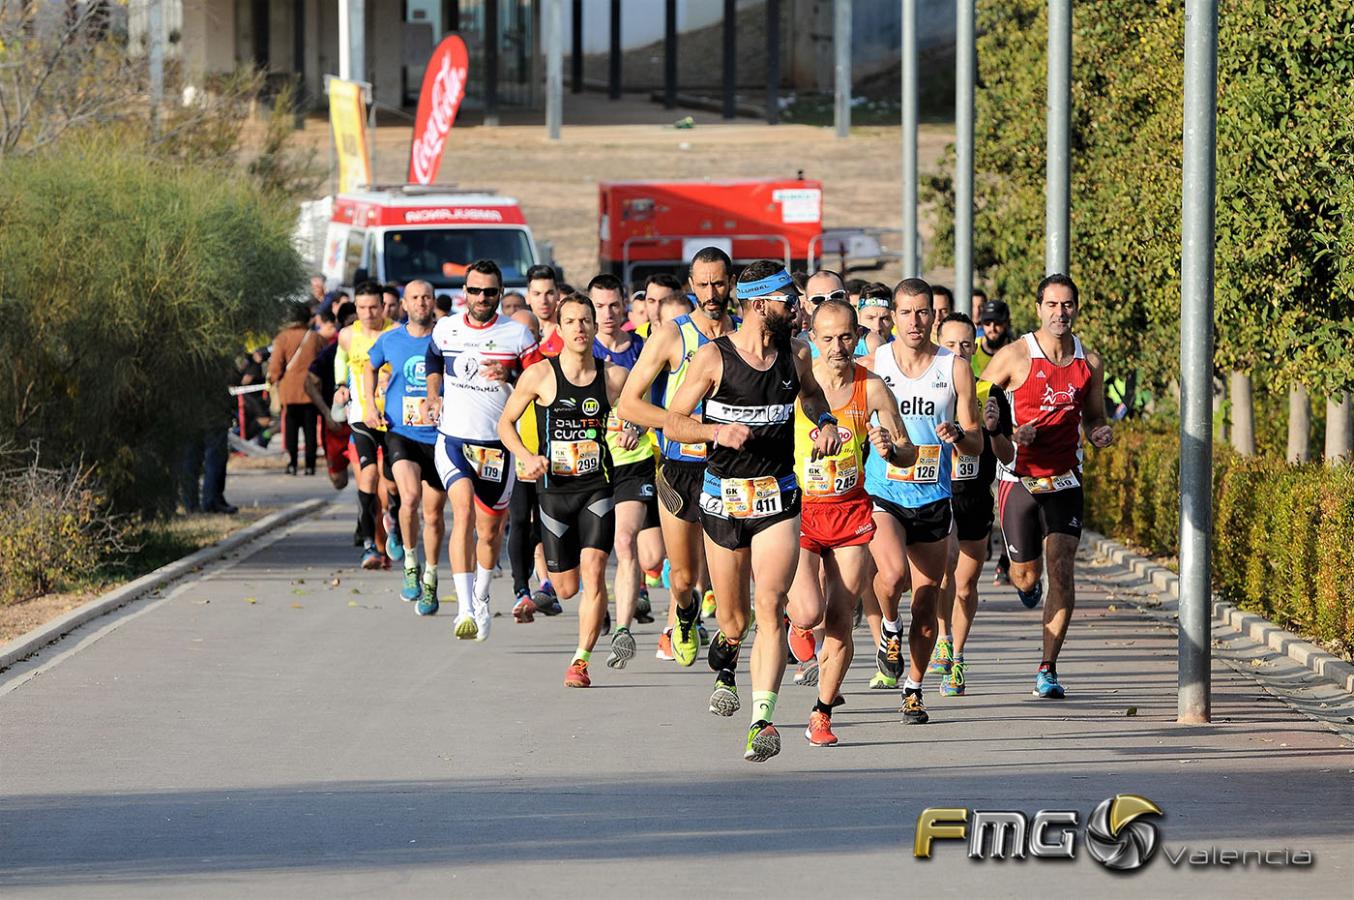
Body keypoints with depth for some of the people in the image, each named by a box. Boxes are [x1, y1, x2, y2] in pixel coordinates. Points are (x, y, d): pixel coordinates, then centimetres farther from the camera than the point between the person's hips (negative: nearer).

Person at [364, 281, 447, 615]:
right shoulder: (390, 340, 3)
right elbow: (370, 368, 24)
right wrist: (370, 406, 12)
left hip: (439, 436, 0)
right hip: (401, 433, 0)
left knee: (433, 513, 8)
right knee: (410, 497, -24)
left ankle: (430, 583, 26)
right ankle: (410, 565, -4)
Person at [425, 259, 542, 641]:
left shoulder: (517, 334, -1)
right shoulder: (445, 329, 6)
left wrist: (509, 376, -16)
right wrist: (434, 395, 12)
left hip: (498, 444, 0)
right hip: (453, 438, 0)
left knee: (490, 528, 10)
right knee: (463, 511, -22)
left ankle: (482, 598, 39)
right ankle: (465, 609, -30)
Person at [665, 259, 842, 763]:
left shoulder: (795, 355, 4)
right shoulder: (714, 357, -7)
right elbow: (672, 423, -6)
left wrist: (826, 423, 8)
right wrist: (717, 431, -24)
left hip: (778, 499, 1)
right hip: (724, 497, -1)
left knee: (770, 607, -16)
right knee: (734, 621, 9)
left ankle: (763, 718, -19)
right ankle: (724, 662, 46)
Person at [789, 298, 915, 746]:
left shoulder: (872, 388, -3)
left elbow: (909, 453, 4)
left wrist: (890, 449, -18)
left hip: (851, 512, 2)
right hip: (799, 511, -2)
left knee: (839, 625, 0)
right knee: (810, 613, -18)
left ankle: (821, 715, 17)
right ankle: (797, 621, 20)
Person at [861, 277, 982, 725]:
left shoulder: (955, 369, 1)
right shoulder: (871, 365, -1)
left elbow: (976, 444, 3)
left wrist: (958, 434, -20)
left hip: (933, 499, 2)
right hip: (881, 495, -2)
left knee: (926, 602, 6)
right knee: (893, 574, -27)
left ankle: (913, 691, 22)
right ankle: (889, 628, 5)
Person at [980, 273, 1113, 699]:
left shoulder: (1090, 362, 5)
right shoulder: (1014, 357, -7)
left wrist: (1099, 433, -4)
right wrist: (1009, 434, -17)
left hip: (1065, 482, 2)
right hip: (1019, 481, -2)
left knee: (1062, 569, -11)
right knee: (1027, 578, 3)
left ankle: (1047, 669, -4)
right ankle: (1021, 576, 43)